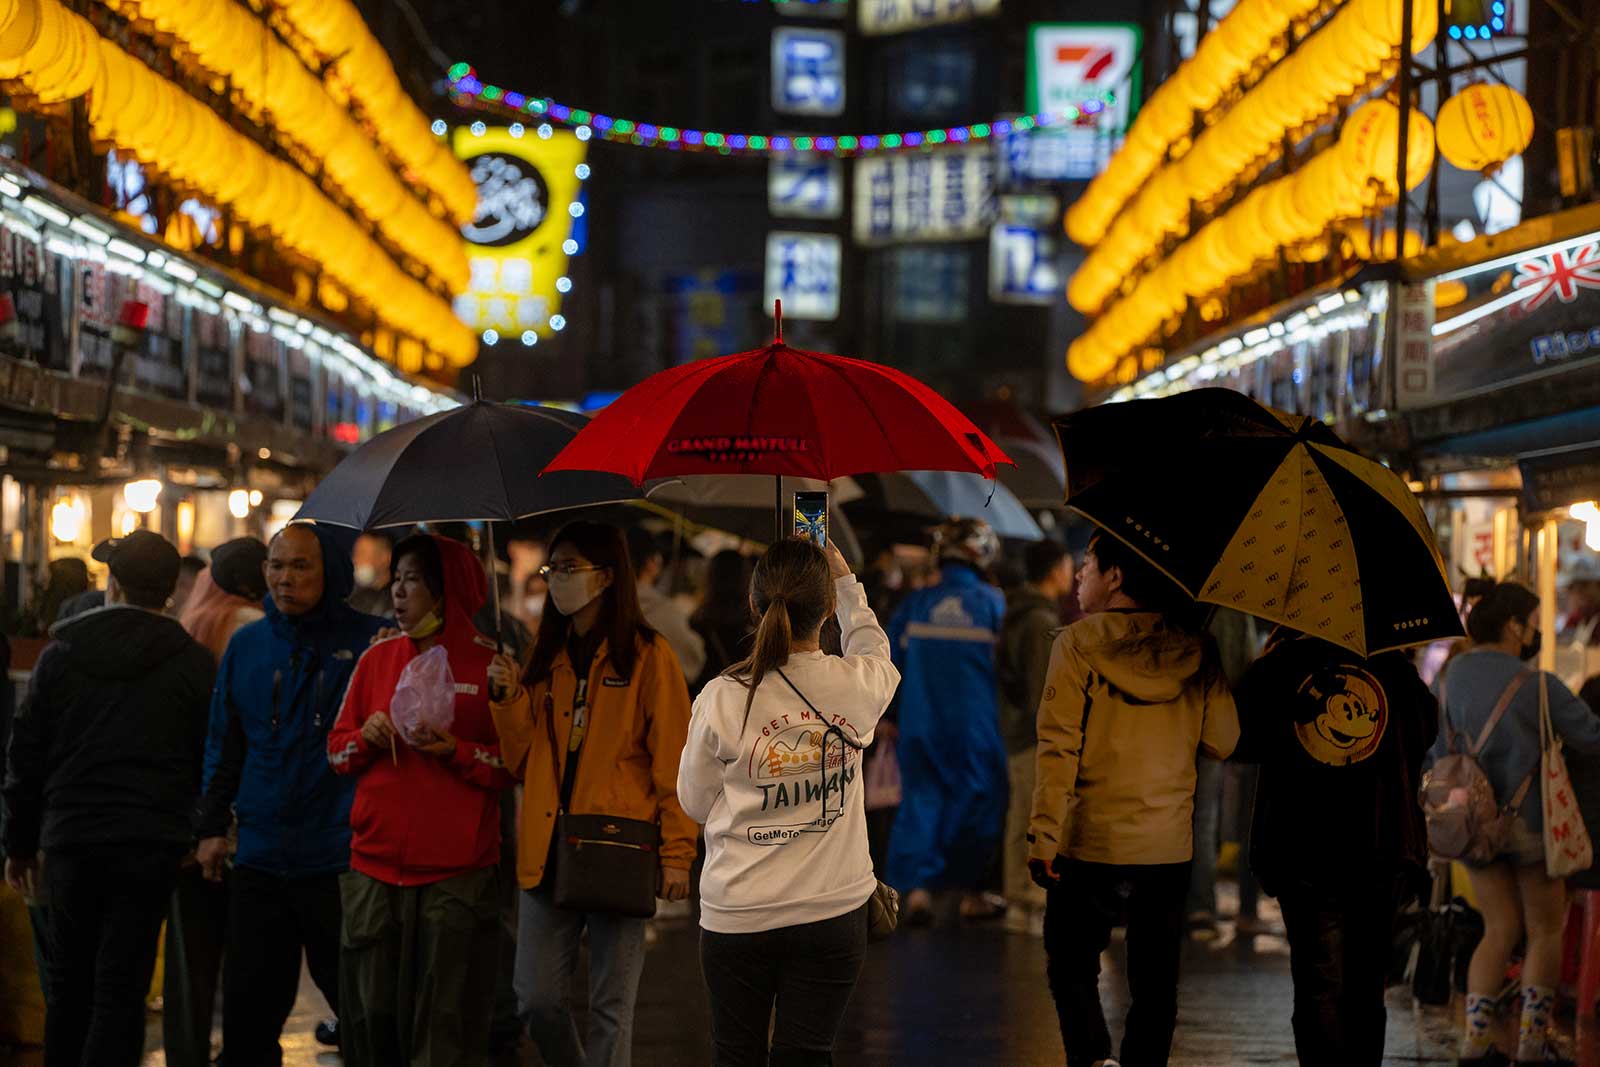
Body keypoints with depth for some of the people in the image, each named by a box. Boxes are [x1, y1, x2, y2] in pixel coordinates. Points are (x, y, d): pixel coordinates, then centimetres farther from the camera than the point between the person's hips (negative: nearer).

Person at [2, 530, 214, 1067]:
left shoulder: (62, 651, 4)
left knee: (69, 983, 16)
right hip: (149, 844, -2)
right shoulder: (193, 663, -2)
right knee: (121, 990, -3)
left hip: (70, 840, 2)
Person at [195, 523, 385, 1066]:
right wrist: (212, 826, 11)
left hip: (343, 858, -4)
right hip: (261, 857, 4)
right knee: (247, 1012, 8)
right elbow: (223, 747, 17)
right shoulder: (246, 645, 10)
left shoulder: (370, 641, -4)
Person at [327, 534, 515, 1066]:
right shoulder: (377, 659, 12)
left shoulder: (491, 664, 0)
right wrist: (367, 738, -3)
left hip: (457, 871, -4)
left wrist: (456, 750, -16)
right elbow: (336, 748, 17)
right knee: (371, 1016, 4)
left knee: (445, 1021, -3)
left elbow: (515, 764, -2)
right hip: (374, 864, 4)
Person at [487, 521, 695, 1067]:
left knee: (610, 1007, 0)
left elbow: (674, 763, -5)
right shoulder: (545, 657, 15)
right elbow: (523, 762, 15)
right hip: (548, 851, 5)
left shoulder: (648, 655, -2)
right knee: (537, 999, 3)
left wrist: (676, 853, -12)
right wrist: (510, 698, -2)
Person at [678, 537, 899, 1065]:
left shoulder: (721, 700, -12)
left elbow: (696, 803, 2)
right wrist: (846, 581, 29)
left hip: (737, 916, 0)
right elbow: (872, 647, 18)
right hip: (833, 910, 1)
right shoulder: (855, 686, -9)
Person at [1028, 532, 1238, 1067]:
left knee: (1071, 966, 11)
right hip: (1170, 846, 3)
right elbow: (1222, 741, 4)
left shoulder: (1078, 645, -8)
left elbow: (1059, 749, -12)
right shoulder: (1194, 650, 2)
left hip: (1092, 843, -3)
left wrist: (1042, 837, -10)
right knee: (1154, 982, 11)